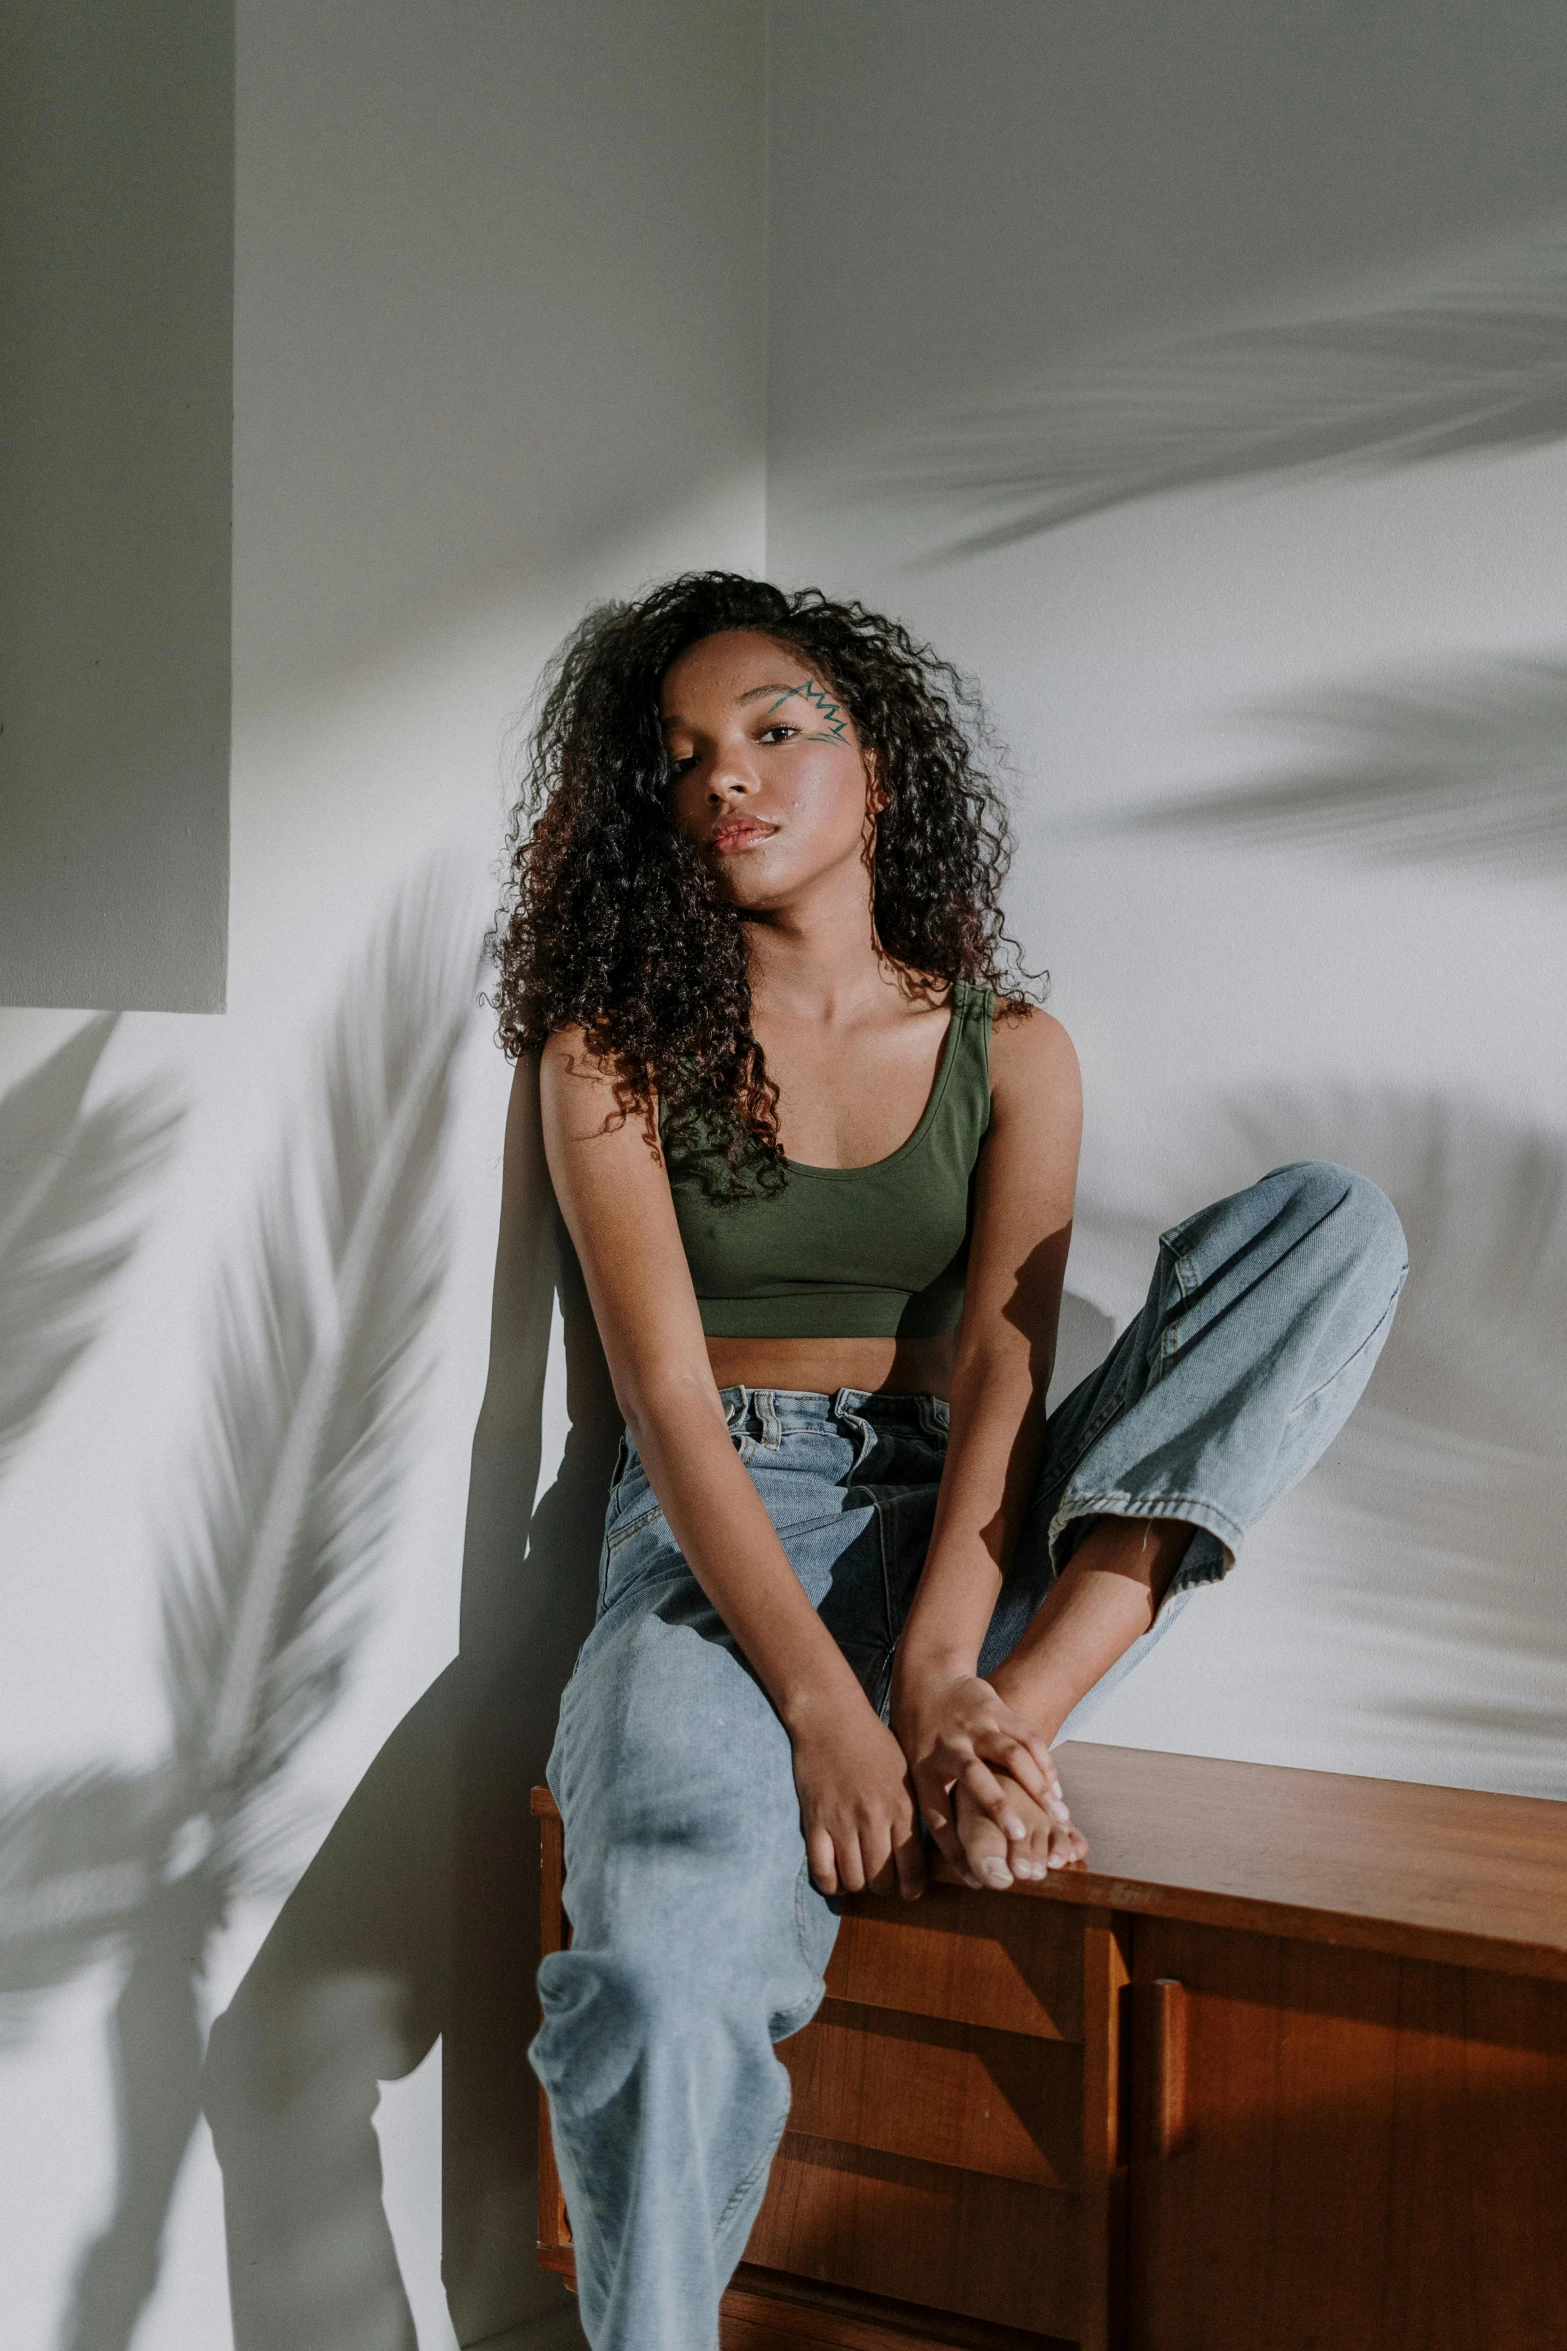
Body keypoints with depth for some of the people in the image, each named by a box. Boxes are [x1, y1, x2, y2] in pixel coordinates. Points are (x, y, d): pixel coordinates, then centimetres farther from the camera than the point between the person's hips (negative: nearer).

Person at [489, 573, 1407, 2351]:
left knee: (1338, 1221, -14)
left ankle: (1014, 1712, -26)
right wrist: (824, 1699, -22)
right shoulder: (615, 1051, 4)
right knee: (673, 1968, -37)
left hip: (953, 1534, 4)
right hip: (720, 1544, -3)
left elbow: (1001, 1363, -2)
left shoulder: (1010, 1051, 10)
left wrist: (939, 1663, -21)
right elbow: (666, 1395, -7)